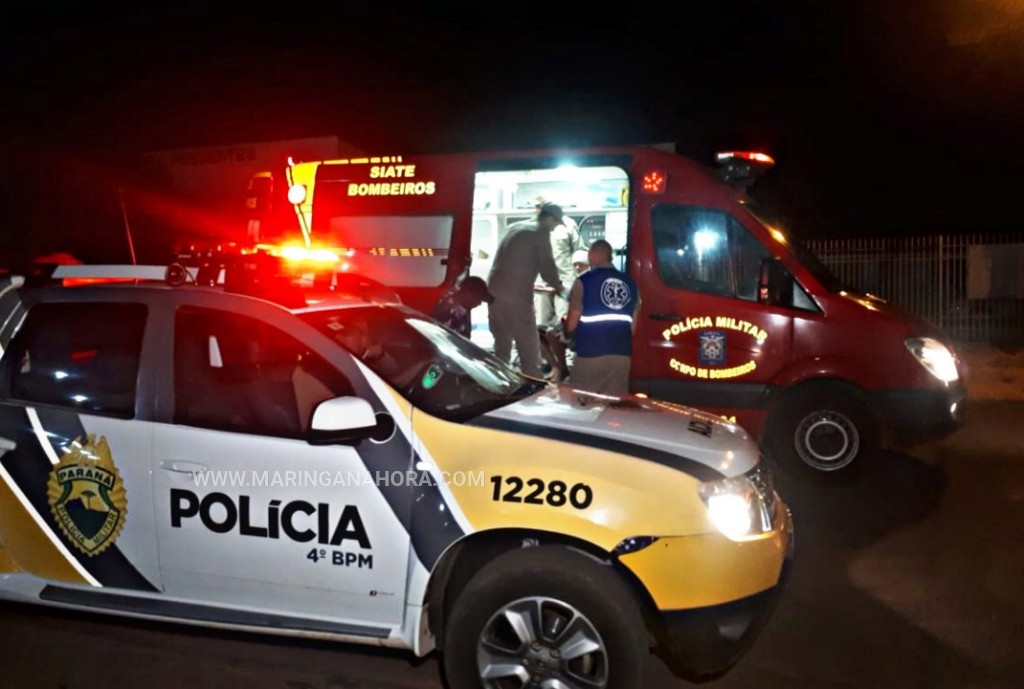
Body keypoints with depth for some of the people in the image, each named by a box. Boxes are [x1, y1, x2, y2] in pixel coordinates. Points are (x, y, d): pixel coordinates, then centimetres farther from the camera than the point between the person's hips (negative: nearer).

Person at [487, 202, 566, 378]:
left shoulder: (515, 228, 21)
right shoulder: (540, 232, -3)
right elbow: (547, 266, -4)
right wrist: (559, 287, 15)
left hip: (494, 292, 8)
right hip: (516, 297, -8)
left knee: (501, 349, 17)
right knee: (529, 351, -1)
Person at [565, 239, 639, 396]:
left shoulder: (584, 281, -4)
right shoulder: (630, 283, 9)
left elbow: (571, 325, -2)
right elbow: (633, 326, 13)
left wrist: (567, 329, 20)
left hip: (590, 353, -4)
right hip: (622, 354, 4)